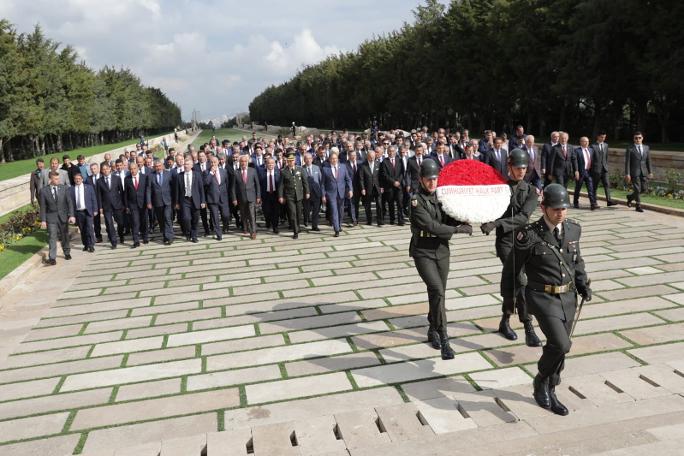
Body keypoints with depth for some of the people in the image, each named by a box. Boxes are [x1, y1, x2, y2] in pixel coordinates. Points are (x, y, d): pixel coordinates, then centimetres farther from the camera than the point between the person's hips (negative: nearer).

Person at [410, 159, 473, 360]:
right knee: (437, 291, -19)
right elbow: (431, 226, -20)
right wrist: (458, 229, -16)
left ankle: (433, 331, 32)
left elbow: (449, 220, 6)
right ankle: (443, 340, -16)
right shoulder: (416, 200, -12)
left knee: (438, 293, 12)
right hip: (423, 252, -6)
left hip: (442, 250, 6)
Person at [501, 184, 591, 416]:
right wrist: (508, 296, 7)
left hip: (568, 297, 6)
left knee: (558, 347, 13)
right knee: (560, 344, -19)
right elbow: (512, 267, -3)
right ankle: (541, 382, 9)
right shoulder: (530, 236, -16)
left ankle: (549, 392, 34)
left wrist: (583, 284, 4)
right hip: (543, 298, -6)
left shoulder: (573, 229, 2)